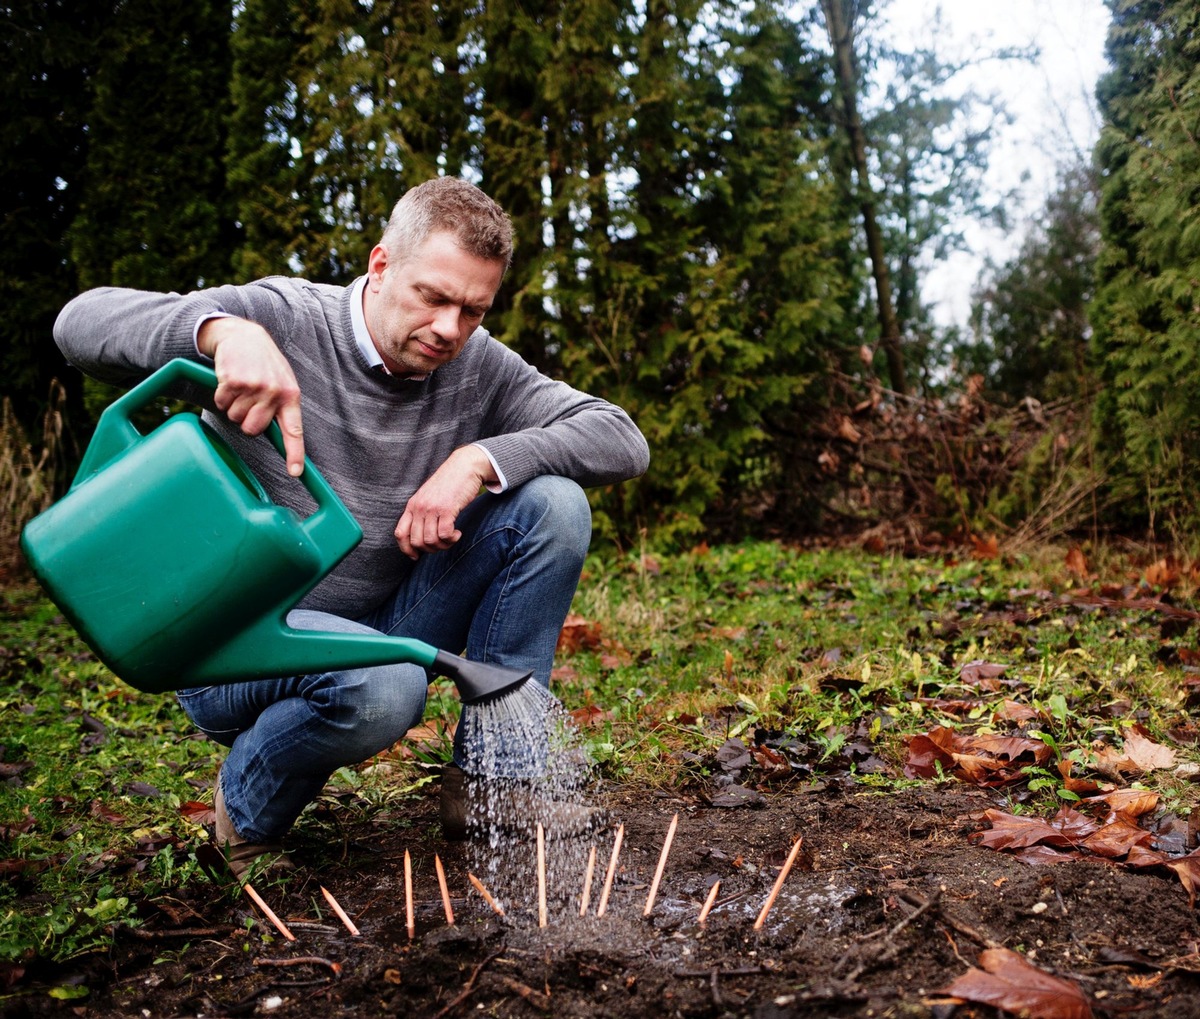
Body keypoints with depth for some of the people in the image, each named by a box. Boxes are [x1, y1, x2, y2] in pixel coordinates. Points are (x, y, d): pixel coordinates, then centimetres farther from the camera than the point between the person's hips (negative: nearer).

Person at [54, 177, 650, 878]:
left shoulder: (477, 366, -3)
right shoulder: (283, 320, -15)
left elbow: (624, 441, -10)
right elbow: (81, 324, -23)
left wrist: (481, 459, -24)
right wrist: (224, 330, -43)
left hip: (378, 630, 5)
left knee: (552, 501, -12)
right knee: (385, 688, -39)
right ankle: (249, 808, -1)